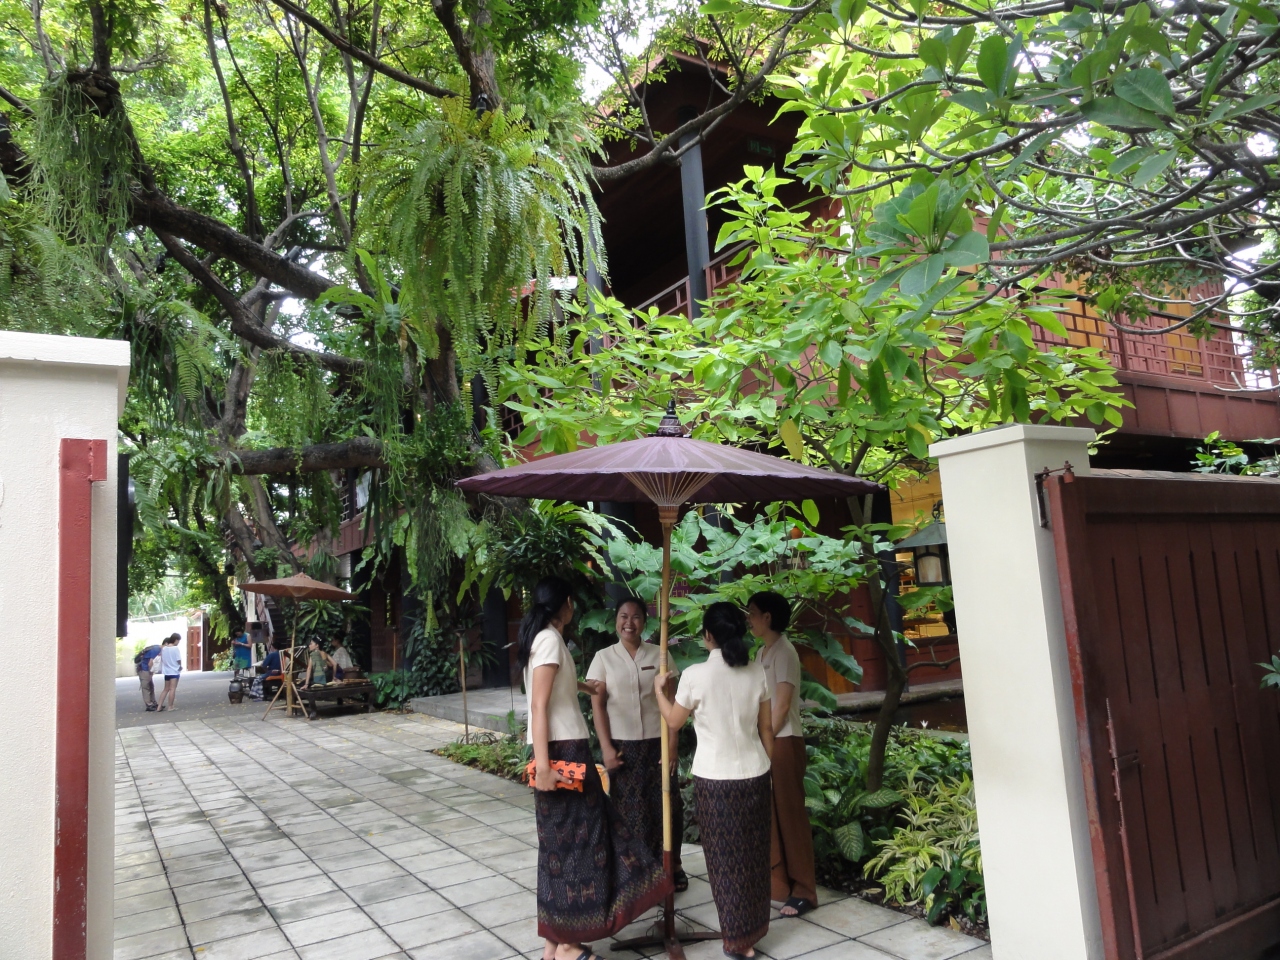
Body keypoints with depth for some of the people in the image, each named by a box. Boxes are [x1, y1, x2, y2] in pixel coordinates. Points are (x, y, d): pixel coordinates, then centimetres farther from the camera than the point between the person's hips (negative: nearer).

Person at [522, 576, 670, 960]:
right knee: (569, 840, -1)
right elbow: (539, 706, -22)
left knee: (566, 839, 14)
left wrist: (579, 685, 51)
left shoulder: (543, 638, 14)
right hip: (562, 751, -10)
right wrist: (543, 764, -26)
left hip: (567, 748, 10)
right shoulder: (550, 640, -15)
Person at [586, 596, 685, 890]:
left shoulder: (659, 655, 1)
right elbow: (597, 705, -2)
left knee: (664, 805, 6)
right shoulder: (603, 658, 0)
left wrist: (672, 743, -6)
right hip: (622, 745, -1)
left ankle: (671, 866, 23)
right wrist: (606, 747, -9)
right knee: (627, 808, 5)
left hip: (656, 743, 1)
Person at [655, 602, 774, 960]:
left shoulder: (696, 675, -14)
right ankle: (754, 928, 27)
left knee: (725, 858, 10)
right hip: (754, 774, 4)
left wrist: (659, 689, 16)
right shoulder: (758, 673, -3)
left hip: (715, 778, -3)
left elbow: (674, 721, 0)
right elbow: (766, 728, 5)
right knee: (753, 854, 17)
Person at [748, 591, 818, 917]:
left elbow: (783, 705, -17)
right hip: (765, 742, 8)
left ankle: (803, 891, 11)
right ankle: (780, 881, 25)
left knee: (788, 815, 0)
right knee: (769, 815, 13)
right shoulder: (762, 652, 12)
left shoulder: (783, 652, -14)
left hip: (782, 743, -8)